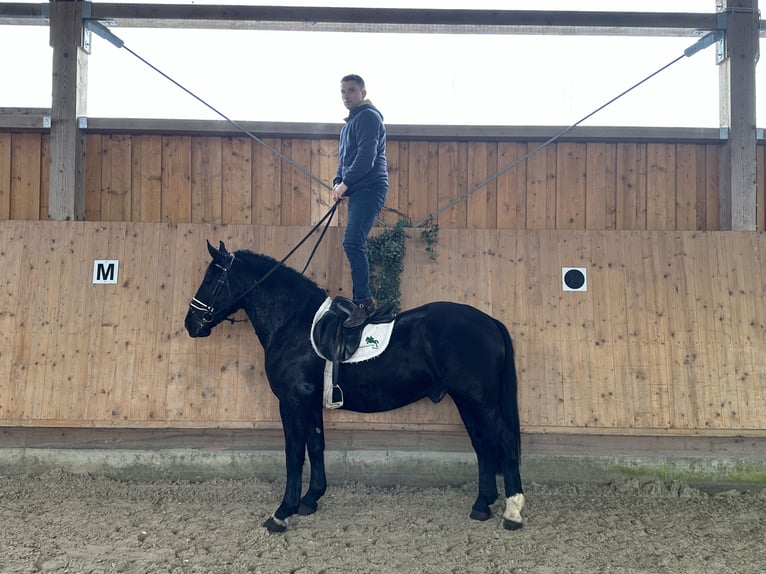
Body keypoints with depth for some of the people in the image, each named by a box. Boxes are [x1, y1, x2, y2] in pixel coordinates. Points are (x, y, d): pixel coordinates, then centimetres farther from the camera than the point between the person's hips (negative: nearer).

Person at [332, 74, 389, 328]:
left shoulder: (368, 117, -7)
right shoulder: (351, 122, 24)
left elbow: (366, 154, -19)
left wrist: (346, 182, -18)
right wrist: (338, 181, 8)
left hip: (369, 188, -10)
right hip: (357, 191, 10)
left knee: (352, 243, -19)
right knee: (354, 244, 11)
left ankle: (363, 301, -16)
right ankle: (363, 299, 19)